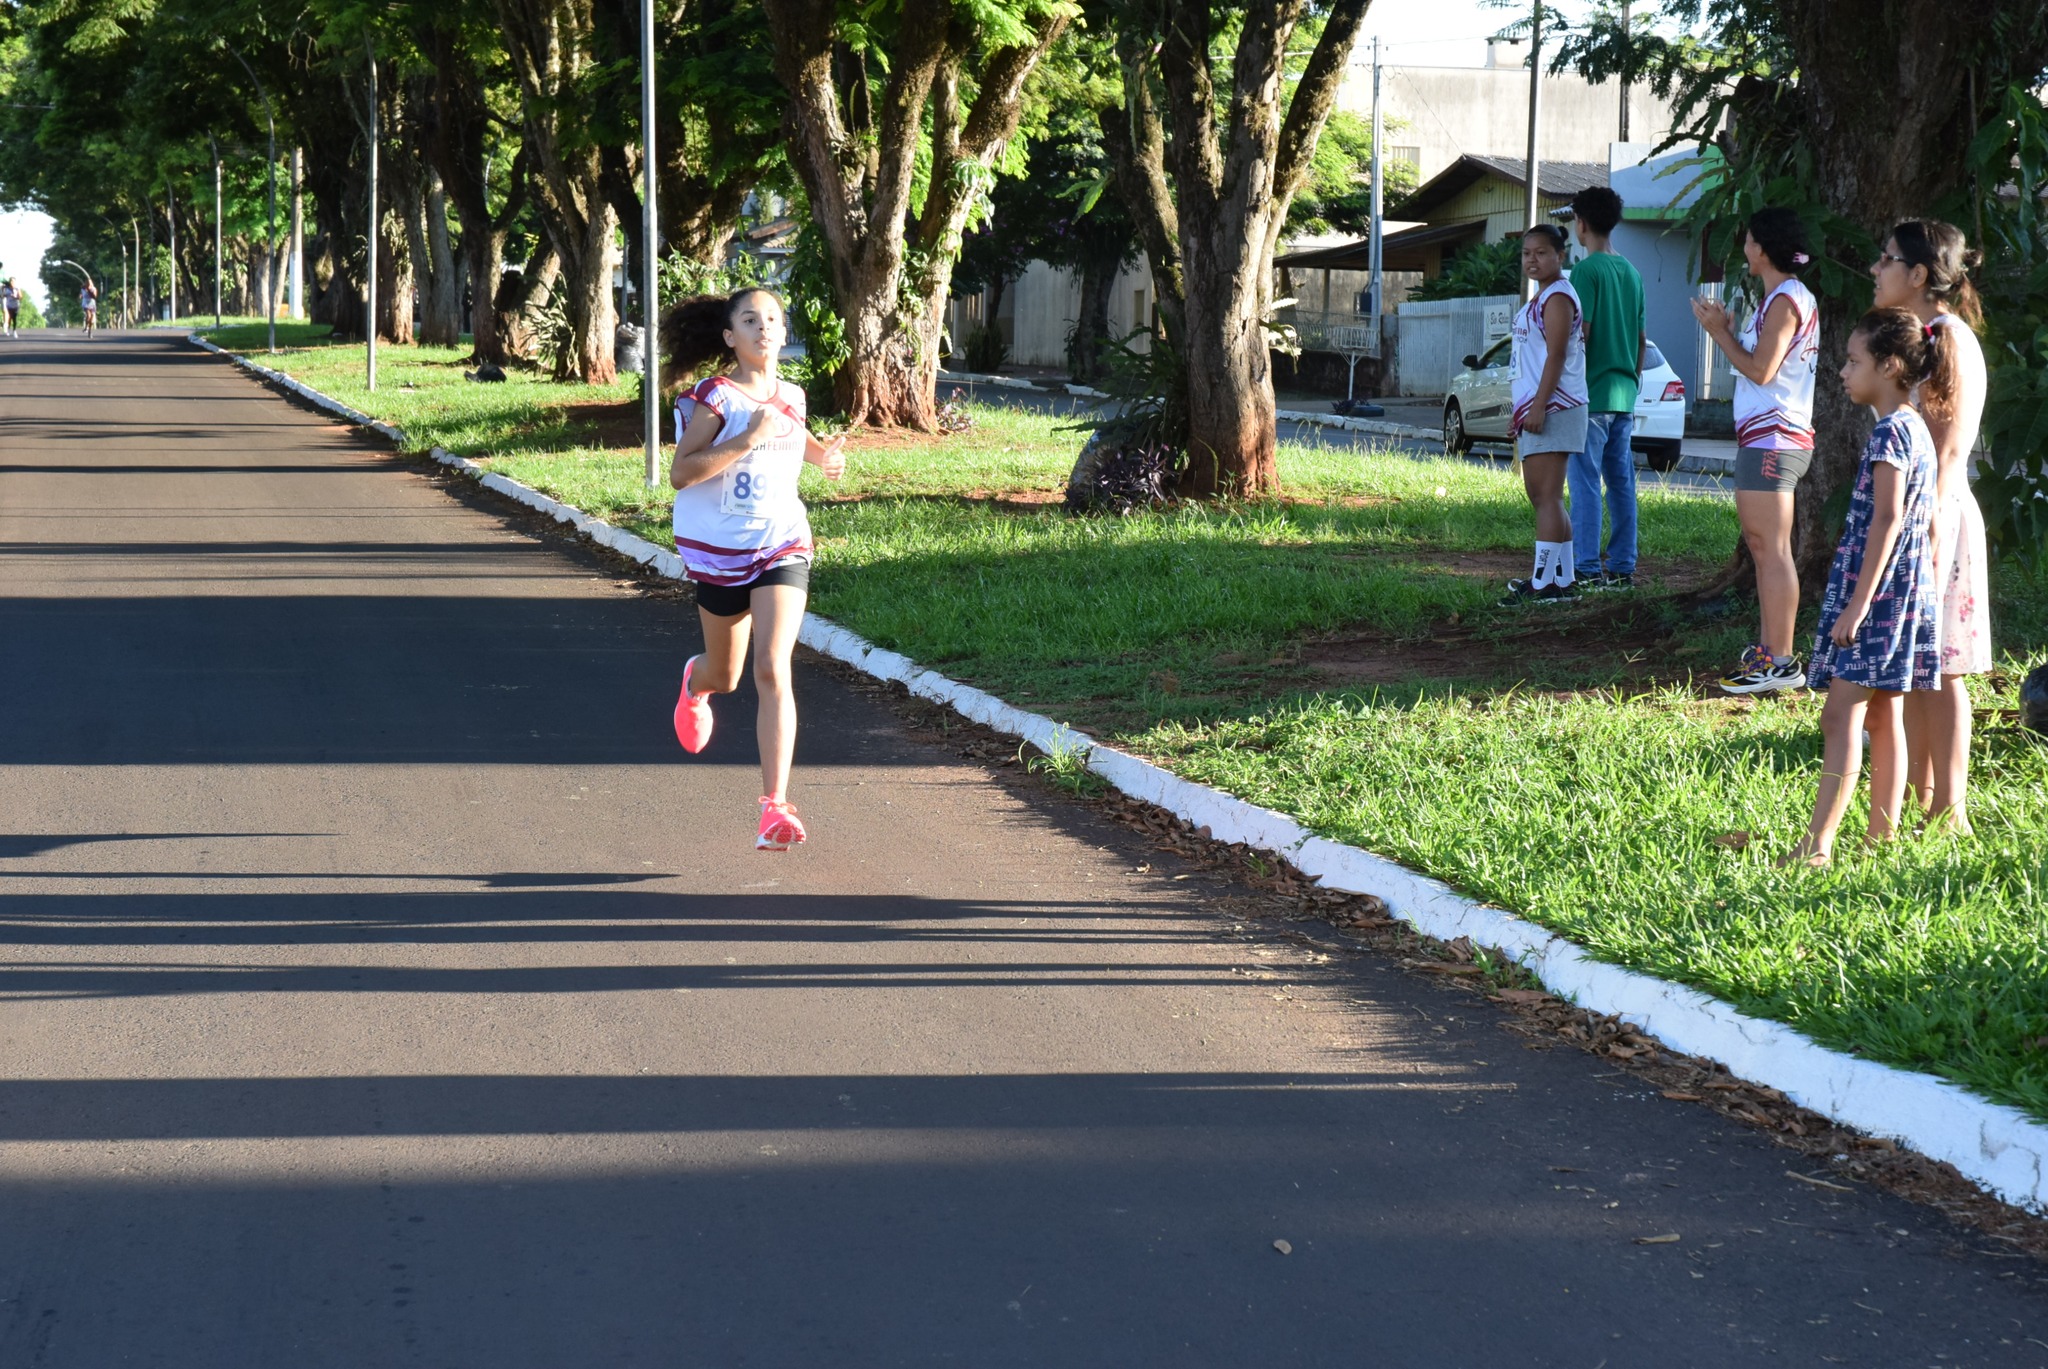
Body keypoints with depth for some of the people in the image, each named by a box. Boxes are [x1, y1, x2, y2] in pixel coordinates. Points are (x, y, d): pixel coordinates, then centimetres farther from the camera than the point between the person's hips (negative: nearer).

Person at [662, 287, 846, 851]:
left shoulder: (790, 397, 5)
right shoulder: (715, 398, -12)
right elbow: (681, 473, -21)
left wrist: (824, 456, 9)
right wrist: (747, 439, -26)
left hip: (783, 549, 2)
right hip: (719, 551, -2)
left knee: (773, 670, -16)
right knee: (726, 677, 17)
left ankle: (775, 805, -19)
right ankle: (695, 682, 58)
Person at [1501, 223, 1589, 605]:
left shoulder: (1557, 297, -11)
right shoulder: (1541, 299, 20)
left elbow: (1556, 355, -19)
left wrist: (1539, 406, -24)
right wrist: (1522, 409, 24)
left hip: (1553, 407, -11)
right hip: (1536, 407, 11)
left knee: (1547, 496, -12)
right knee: (1540, 495, 13)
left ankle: (1546, 582, -14)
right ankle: (1562, 579, 17)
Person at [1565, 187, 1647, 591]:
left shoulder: (1587, 271, -11)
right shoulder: (1631, 273, 13)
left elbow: (1579, 334, -15)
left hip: (1591, 393, -8)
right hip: (1624, 395, 8)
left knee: (1586, 481, -7)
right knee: (1621, 482, 9)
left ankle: (1588, 569, -10)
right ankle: (1622, 566, 12)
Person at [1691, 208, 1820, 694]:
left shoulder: (1785, 301, -14)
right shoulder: (1792, 298, 18)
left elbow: (1760, 370, -20)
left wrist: (1720, 331, -9)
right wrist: (1726, 329, 13)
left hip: (1772, 439, -11)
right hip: (1764, 436, 11)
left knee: (1772, 549, -11)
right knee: (1763, 546, 15)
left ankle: (1781, 661, -13)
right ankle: (1766, 650, 21)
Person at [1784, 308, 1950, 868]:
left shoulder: (1891, 430, -15)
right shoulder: (1915, 427, 15)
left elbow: (1886, 519, -21)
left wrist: (1857, 605, -23)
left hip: (1880, 589, -10)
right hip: (1903, 590, 10)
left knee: (1841, 715, -12)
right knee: (1883, 717, 11)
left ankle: (1817, 844, -16)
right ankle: (1883, 838, 14)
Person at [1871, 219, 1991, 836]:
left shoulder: (1951, 338, -13)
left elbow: (1951, 448, -18)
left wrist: (1931, 528, -23)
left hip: (1934, 514, -9)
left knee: (1937, 669, -5)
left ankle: (1949, 809, -1)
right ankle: (1916, 795, 19)